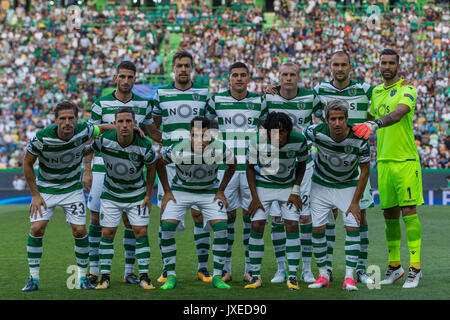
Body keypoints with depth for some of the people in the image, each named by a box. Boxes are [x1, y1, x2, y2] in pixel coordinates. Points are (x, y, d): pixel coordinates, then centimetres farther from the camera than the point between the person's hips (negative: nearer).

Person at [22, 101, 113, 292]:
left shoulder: (83, 131, -19)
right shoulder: (42, 137, -25)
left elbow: (100, 129, 6)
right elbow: (27, 163, -9)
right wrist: (35, 194, -10)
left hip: (73, 188, 1)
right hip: (45, 188, -1)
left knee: (79, 231, -6)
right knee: (37, 229, -13)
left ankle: (83, 277, 11)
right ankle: (34, 279, -1)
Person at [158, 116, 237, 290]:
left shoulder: (220, 149, -25)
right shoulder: (178, 149, -27)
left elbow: (232, 165, -1)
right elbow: (159, 163, -5)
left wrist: (221, 191, -1)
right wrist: (167, 191, -4)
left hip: (209, 191, 1)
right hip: (181, 190, 0)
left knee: (221, 226, -17)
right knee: (167, 226, -17)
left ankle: (217, 276, -4)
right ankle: (170, 276, -4)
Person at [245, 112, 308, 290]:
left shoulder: (299, 140, -18)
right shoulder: (258, 140, -21)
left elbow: (301, 164, 1)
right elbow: (250, 167, -6)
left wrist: (295, 191, -6)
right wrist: (254, 197, -10)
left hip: (288, 186, 1)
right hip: (263, 185, 0)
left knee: (292, 226, -11)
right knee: (257, 226, -9)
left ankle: (292, 276, -4)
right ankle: (255, 276, 1)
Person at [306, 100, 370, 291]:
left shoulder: (359, 139, -25)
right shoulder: (316, 132, -25)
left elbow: (365, 169, -12)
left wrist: (356, 201, -13)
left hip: (348, 185, -1)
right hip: (321, 184, 1)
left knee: (352, 227, -12)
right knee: (317, 228, -4)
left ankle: (349, 277, -7)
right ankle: (323, 275, 8)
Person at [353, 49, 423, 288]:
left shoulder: (407, 90, -6)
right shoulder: (376, 92, 14)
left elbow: (398, 113, -26)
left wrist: (375, 124, -40)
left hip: (406, 160, -6)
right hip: (383, 161, 6)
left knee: (408, 212, -7)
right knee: (389, 214, 8)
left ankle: (415, 268, -4)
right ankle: (394, 266, 17)